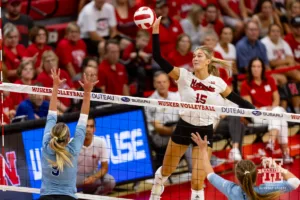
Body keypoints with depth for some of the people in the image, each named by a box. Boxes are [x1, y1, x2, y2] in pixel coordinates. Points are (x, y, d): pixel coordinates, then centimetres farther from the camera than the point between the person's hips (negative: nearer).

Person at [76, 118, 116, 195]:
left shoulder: (101, 142, -14)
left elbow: (104, 168, -10)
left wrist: (94, 177, -30)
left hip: (92, 176, 2)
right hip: (76, 176, -2)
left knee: (110, 181, -27)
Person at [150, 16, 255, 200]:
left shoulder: (217, 83, -6)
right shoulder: (184, 76, -10)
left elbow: (237, 99, 6)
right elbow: (158, 58, -19)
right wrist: (156, 32, -27)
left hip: (205, 131, -1)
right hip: (184, 127, 1)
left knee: (198, 181, -6)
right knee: (166, 171, 19)